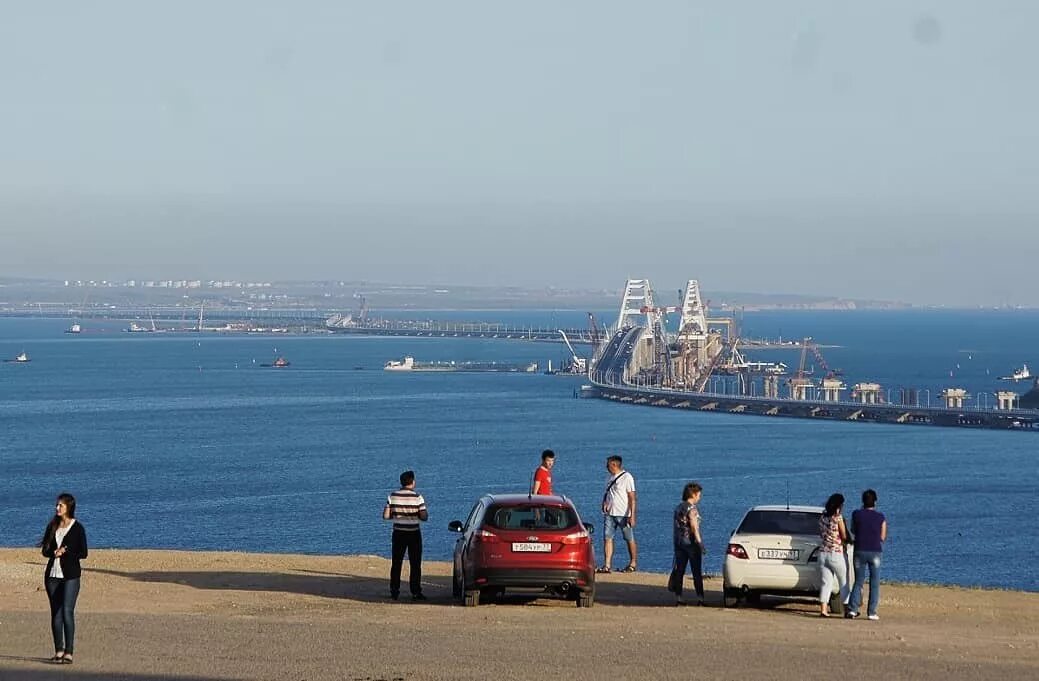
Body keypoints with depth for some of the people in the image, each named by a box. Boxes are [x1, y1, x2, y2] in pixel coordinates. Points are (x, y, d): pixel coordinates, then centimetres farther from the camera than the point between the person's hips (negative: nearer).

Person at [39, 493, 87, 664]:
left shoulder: (77, 528, -3)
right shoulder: (52, 526, 11)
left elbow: (83, 553, -4)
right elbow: (45, 550, 10)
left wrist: (65, 553, -15)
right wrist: (54, 552, -11)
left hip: (70, 576, -5)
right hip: (53, 574, 5)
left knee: (67, 612, -13)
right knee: (56, 613, 6)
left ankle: (69, 653, -13)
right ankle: (59, 650, 12)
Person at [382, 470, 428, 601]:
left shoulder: (393, 497, -3)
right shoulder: (417, 497, -10)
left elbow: (385, 516, -4)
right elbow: (424, 517, -12)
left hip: (398, 533, 3)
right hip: (414, 534, -2)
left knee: (396, 564, 11)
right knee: (415, 564, 3)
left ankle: (394, 592, 11)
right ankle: (416, 592, 0)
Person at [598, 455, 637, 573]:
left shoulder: (627, 477, -8)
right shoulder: (611, 477, 14)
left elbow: (632, 498, -11)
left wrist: (632, 515, -17)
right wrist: (605, 503, 3)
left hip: (623, 514, -7)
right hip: (610, 513, 7)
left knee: (630, 539, 3)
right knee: (607, 538, -3)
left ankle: (633, 563, 15)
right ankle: (607, 565, -5)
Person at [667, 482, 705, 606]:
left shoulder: (678, 508, 11)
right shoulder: (692, 509, -13)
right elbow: (694, 528, -18)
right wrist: (700, 544, -17)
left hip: (679, 543, 7)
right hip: (691, 543, -7)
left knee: (679, 571, 7)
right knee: (697, 572, 0)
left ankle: (678, 598, 6)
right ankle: (700, 598, 0)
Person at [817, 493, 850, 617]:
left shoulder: (822, 517, 5)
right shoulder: (838, 518, -13)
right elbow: (845, 537, -8)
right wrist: (851, 541, 12)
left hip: (823, 553, 5)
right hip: (837, 554, -5)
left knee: (826, 583, 5)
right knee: (844, 583, 9)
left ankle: (823, 609, -3)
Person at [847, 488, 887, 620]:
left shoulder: (857, 514, -2)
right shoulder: (881, 517, -4)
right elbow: (883, 537, 0)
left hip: (860, 551, 1)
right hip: (875, 552, -1)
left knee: (858, 582, 10)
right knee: (874, 584, 6)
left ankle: (852, 609, -4)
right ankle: (872, 612, 1)